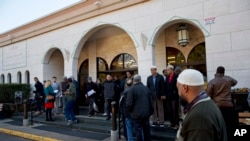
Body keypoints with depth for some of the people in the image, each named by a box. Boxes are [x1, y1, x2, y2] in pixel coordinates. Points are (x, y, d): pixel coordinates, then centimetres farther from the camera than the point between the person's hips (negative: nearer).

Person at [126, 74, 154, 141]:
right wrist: (151, 112, 17)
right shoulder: (146, 88, 4)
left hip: (136, 114, -5)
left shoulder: (132, 89, -12)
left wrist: (130, 111, 2)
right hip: (146, 113, 5)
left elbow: (129, 103, -16)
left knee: (138, 131, 4)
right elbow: (151, 102, 6)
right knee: (147, 130, 17)